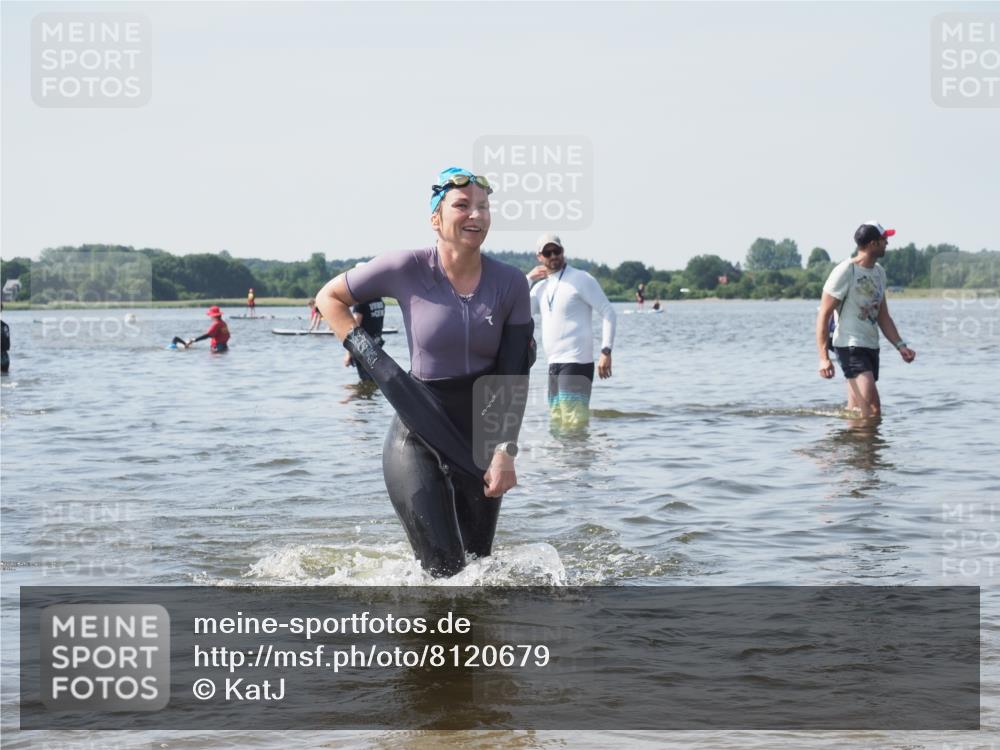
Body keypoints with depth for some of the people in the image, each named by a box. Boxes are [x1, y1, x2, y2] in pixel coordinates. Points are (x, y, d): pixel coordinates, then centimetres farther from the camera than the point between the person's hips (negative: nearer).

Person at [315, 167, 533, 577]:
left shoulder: (510, 283, -3)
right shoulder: (408, 269, -10)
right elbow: (329, 297, 4)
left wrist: (505, 452, -10)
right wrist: (366, 353, -7)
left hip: (479, 441, 4)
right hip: (417, 439, -3)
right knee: (445, 570, -11)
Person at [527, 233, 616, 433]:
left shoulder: (581, 279, -4)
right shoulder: (541, 287, 15)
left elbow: (608, 313, -7)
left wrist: (606, 352, -16)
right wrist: (528, 279, 3)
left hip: (577, 362, -8)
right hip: (554, 364, 8)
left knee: (573, 424, -14)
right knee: (556, 424, 13)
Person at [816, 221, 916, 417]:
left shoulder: (879, 272, 14)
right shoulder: (845, 272, -11)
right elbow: (823, 315, -12)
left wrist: (900, 345, 6)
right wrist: (823, 357, -19)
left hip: (871, 347, 8)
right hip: (850, 345, -8)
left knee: (856, 410, 8)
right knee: (872, 405, -20)